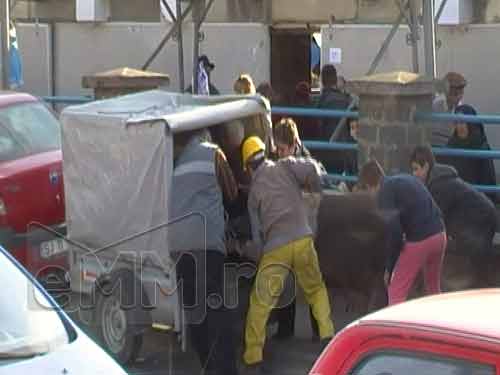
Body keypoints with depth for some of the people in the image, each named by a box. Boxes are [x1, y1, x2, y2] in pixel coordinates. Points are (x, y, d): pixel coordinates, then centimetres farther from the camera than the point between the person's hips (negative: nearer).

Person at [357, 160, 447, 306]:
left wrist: (389, 267, -5)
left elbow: (394, 230, -13)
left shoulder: (384, 192, -4)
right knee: (433, 288, 26)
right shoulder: (408, 178, 21)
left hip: (419, 241, -8)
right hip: (439, 234, 8)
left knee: (396, 292, 3)